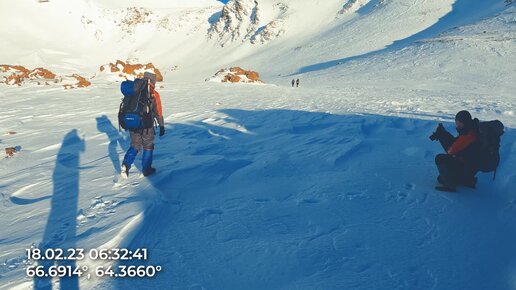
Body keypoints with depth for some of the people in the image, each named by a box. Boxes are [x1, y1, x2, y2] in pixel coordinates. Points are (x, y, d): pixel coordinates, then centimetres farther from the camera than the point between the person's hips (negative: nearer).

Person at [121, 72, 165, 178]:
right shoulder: (154, 94, -8)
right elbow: (158, 112, -10)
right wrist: (161, 126, -3)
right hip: (147, 125, -4)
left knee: (135, 145, 18)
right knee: (148, 147, 13)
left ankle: (126, 164, -2)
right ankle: (146, 170, 19)